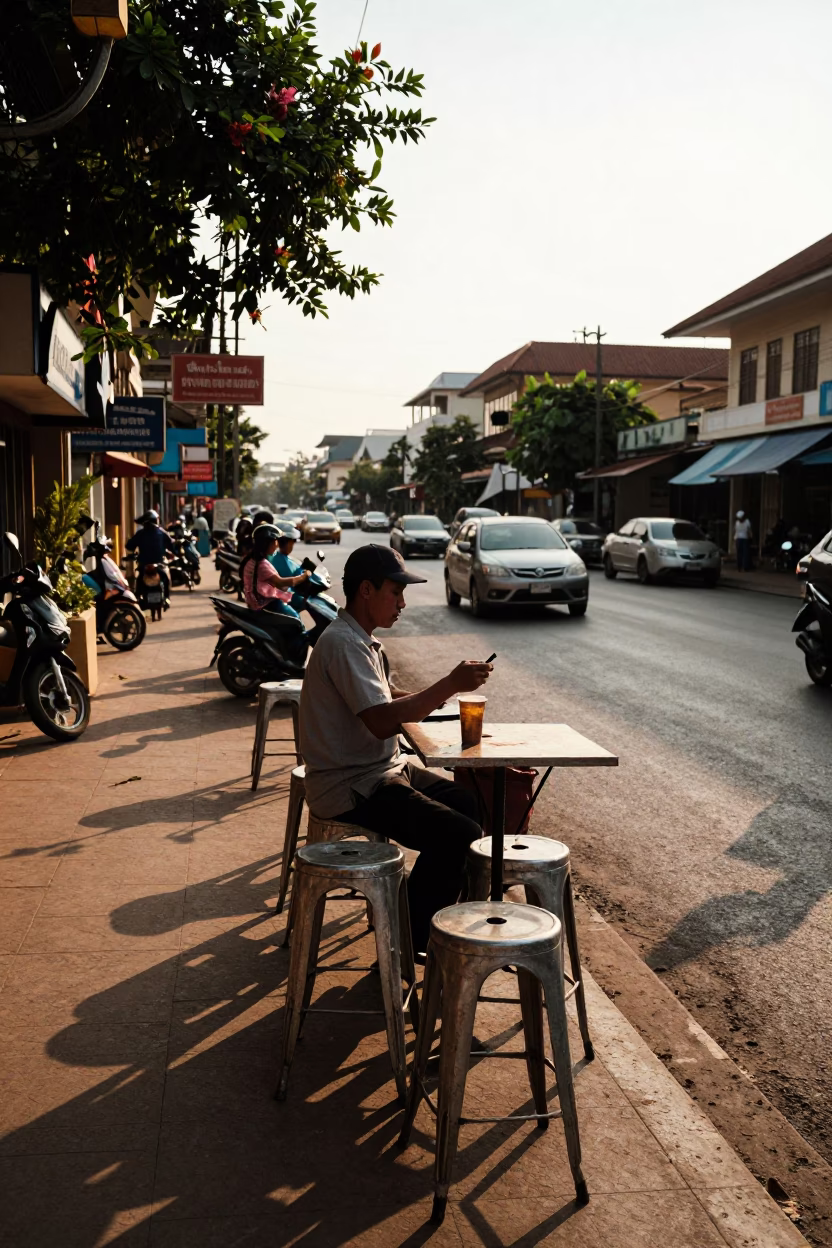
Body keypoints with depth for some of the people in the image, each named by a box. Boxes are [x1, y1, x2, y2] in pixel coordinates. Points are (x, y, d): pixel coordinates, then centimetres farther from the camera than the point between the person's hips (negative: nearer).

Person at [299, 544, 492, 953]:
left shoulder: (362, 640, 13)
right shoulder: (343, 644, -21)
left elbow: (386, 699, 21)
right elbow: (381, 722, -30)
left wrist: (446, 690, 5)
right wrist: (448, 686, -26)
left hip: (384, 770, 11)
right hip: (350, 788, -11)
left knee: (471, 805, 11)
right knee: (459, 835, -18)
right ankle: (412, 941, -2)